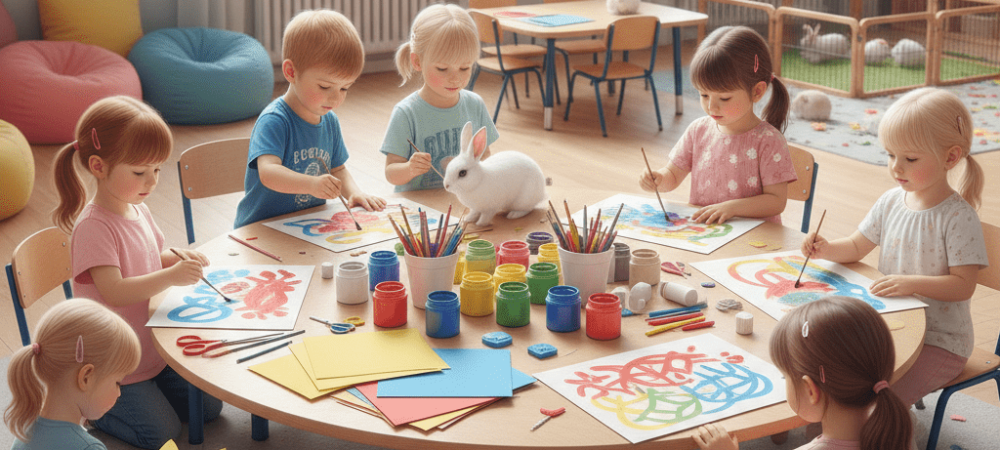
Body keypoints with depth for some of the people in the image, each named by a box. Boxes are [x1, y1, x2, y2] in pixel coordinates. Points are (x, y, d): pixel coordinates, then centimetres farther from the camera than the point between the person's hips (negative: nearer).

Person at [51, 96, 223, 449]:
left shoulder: (138, 210, 2)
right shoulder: (93, 227, -26)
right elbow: (114, 291, -33)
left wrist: (177, 258, -3)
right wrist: (172, 277, -39)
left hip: (155, 347, 8)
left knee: (209, 407, 10)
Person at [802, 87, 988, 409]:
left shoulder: (959, 218, -16)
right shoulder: (891, 202, 2)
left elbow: (963, 285, -18)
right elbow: (856, 248, 11)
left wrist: (912, 283, -29)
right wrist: (826, 250, -9)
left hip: (939, 342, -6)